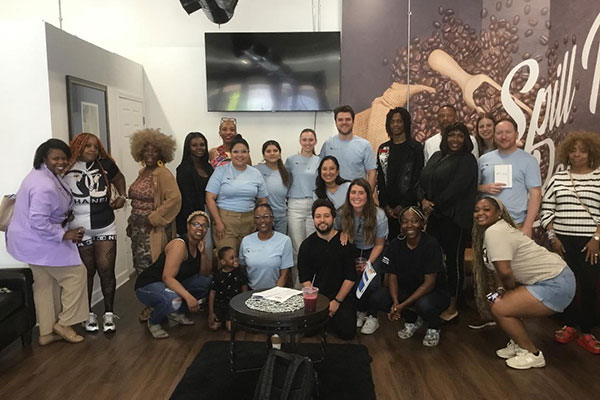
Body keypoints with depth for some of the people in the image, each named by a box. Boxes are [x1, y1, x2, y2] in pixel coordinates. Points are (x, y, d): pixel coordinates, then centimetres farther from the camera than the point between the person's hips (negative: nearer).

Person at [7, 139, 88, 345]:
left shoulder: (44, 174, 7)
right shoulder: (45, 186, -28)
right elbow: (38, 221, -31)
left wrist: (64, 214, 7)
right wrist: (64, 234, -22)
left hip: (31, 239, 11)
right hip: (38, 241, -11)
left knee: (45, 284, 17)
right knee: (76, 274, 0)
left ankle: (46, 333, 27)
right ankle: (64, 323, 11)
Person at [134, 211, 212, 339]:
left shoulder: (199, 245, 0)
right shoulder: (179, 245, -25)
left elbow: (204, 274, 1)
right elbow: (167, 277, -32)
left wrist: (203, 253, -15)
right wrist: (188, 297, -42)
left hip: (173, 284, 8)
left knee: (208, 282, -4)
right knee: (173, 300, -38)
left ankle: (177, 312, 12)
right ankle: (153, 322, -3)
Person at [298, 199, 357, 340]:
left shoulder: (345, 241, -3)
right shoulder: (307, 245, 2)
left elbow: (350, 277, -4)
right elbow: (304, 278, -1)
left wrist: (337, 301, -11)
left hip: (342, 296, -1)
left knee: (347, 332, -17)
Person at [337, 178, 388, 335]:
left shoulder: (379, 216, -21)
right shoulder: (343, 214, -16)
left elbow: (379, 244, -10)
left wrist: (368, 263, -19)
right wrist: (343, 233, -21)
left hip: (373, 252, -2)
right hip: (353, 250, 2)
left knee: (371, 283, -21)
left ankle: (372, 317, 4)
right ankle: (360, 311, 6)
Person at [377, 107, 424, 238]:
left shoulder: (415, 148, 0)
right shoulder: (383, 149, 12)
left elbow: (418, 179, -5)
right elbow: (380, 179, 10)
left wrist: (403, 205, -10)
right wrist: (385, 205, -1)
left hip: (408, 207, -3)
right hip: (387, 207, 3)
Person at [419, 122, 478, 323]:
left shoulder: (467, 161, -3)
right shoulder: (437, 156, 16)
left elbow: (456, 188, -14)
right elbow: (422, 180, 10)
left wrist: (435, 205, -10)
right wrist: (424, 200, -7)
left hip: (454, 219, -6)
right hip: (434, 217, 6)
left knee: (454, 261, 2)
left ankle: (452, 308, 12)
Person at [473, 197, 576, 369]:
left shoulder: (494, 232, -21)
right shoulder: (485, 233, 10)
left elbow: (504, 271, -26)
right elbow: (500, 270, 11)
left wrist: (509, 290, -6)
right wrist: (502, 290, -6)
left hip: (555, 284, -10)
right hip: (548, 280, 10)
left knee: (500, 308, -12)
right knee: (497, 301, 11)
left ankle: (532, 355, 4)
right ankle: (518, 345, 24)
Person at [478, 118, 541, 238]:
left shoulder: (528, 160, 2)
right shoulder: (483, 159, 10)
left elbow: (535, 194, -2)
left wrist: (527, 226, -10)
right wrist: (484, 188, -8)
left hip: (517, 225, -2)